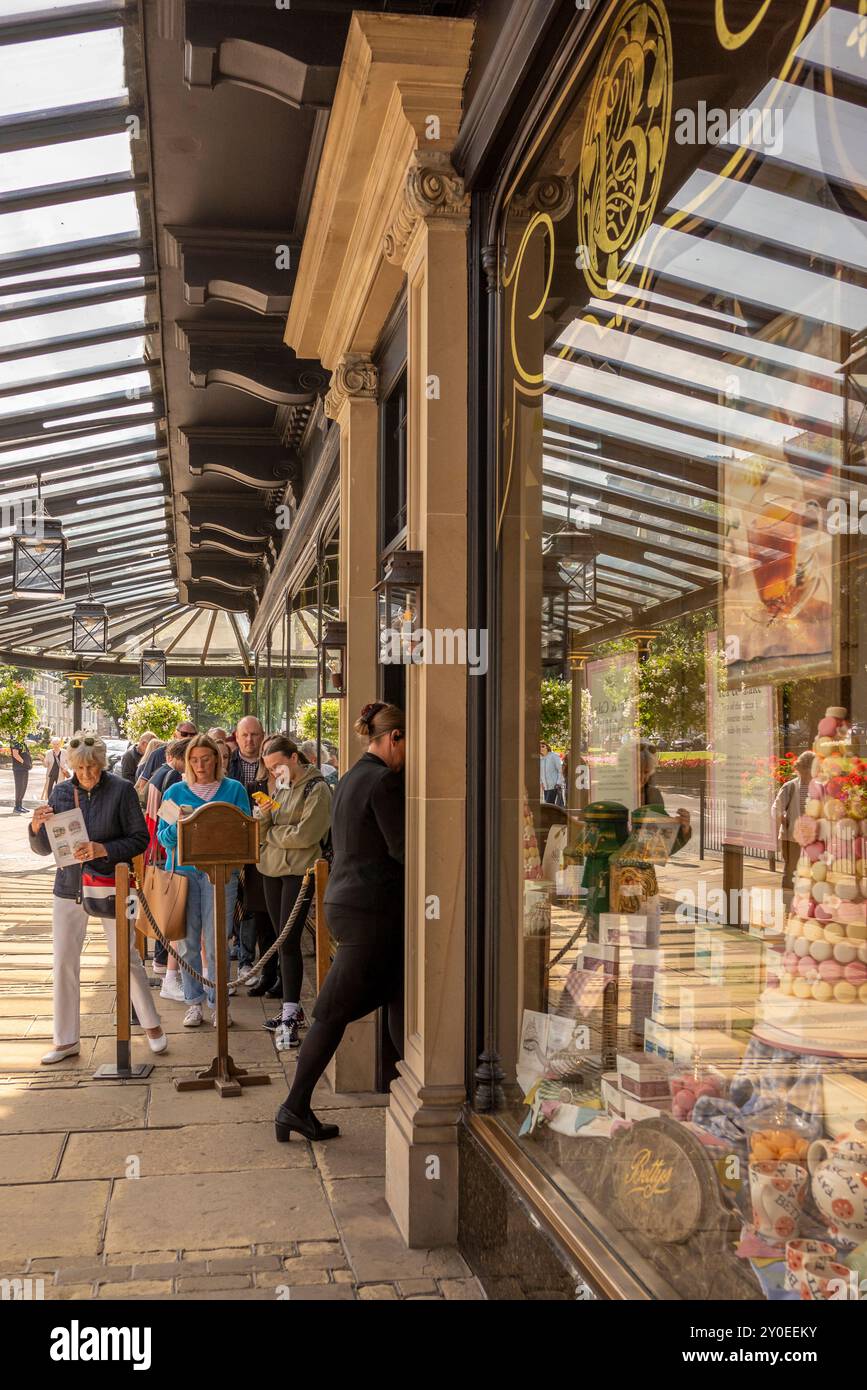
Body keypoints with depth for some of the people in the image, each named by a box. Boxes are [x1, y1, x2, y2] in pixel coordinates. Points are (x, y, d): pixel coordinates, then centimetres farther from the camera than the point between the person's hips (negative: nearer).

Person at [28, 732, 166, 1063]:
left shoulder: (120, 790, -9)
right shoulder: (61, 793, 1)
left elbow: (140, 838, -9)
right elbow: (43, 849, 4)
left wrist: (104, 849, -23)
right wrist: (36, 826, -17)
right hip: (69, 887, 4)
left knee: (126, 956, 3)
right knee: (64, 961, 5)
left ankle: (151, 1025, 21)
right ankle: (66, 1039, 18)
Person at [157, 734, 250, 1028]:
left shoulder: (234, 789, 6)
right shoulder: (176, 791, 9)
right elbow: (163, 837, 7)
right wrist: (178, 827, -14)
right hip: (183, 870, 1)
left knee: (216, 943, -2)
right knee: (189, 941, 5)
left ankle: (217, 1001, 10)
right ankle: (194, 1001, 16)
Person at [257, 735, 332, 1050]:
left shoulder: (316, 789, -8)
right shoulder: (278, 788, 16)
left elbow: (305, 834, -17)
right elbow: (259, 833, 13)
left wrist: (270, 833, -4)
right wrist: (263, 816, -9)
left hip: (299, 871, -7)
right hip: (272, 870, 8)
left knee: (288, 941, -11)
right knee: (283, 940, 10)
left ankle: (290, 1019, -10)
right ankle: (293, 1007, 19)